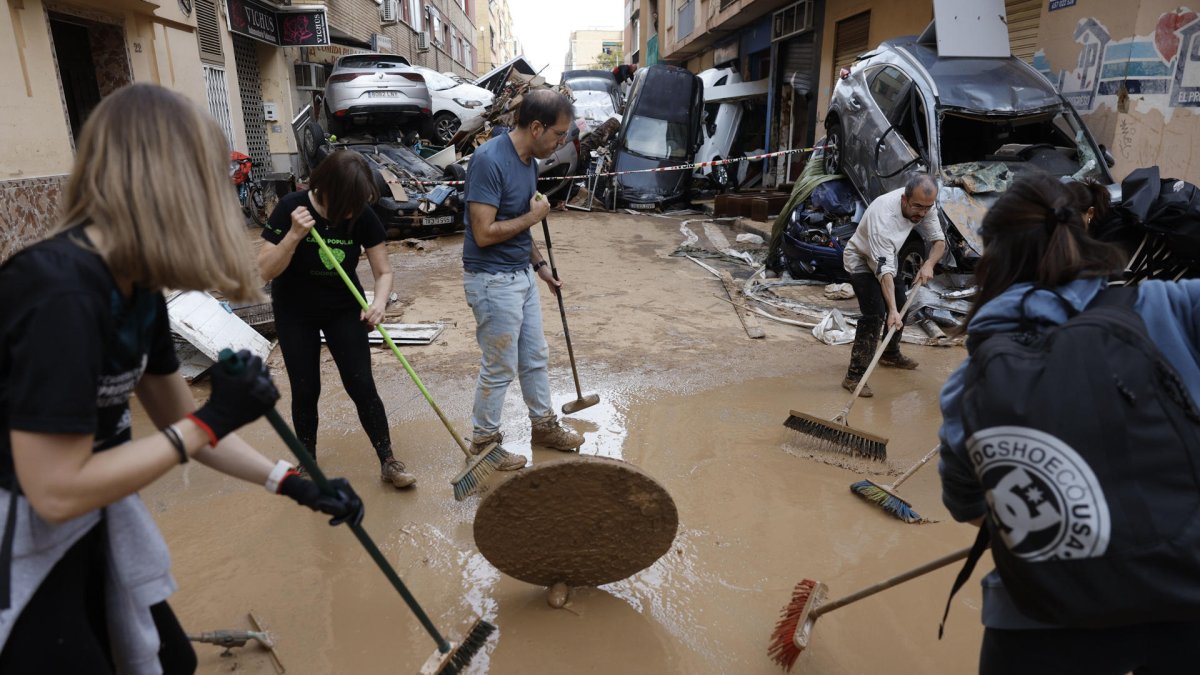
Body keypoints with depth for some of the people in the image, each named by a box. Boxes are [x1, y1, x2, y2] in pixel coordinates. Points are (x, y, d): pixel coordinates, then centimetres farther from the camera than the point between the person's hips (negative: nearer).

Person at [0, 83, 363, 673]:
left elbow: (178, 422, 5)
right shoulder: (61, 296, -30)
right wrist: (214, 420, -24)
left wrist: (291, 483, 2)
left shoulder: (135, 287, -2)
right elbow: (56, 491, -28)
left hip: (89, 530, 8)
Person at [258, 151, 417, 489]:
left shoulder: (363, 216, -17)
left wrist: (379, 303, -32)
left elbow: (384, 271, -12)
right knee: (305, 391, 6)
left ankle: (388, 462, 7)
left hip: (344, 310, 1)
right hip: (295, 313, -1)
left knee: (362, 387, -4)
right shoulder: (291, 208, -22)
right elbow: (266, 271, -22)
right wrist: (294, 235, -36)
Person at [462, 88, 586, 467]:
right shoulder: (489, 160, -22)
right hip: (493, 282, -9)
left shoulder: (530, 161, 6)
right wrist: (534, 216, -15)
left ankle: (543, 424, 37)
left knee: (535, 358, 19)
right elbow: (484, 233, -26)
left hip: (522, 275, 9)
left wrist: (540, 266, 16)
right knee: (499, 369, 4)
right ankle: (483, 441, 23)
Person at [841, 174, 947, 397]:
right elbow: (884, 269, -44)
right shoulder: (883, 216, -40)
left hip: (887, 256, 8)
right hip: (861, 260, -8)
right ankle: (854, 376, -19)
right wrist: (892, 310, -49)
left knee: (900, 307, 18)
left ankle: (891, 355, 42)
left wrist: (929, 264, -27)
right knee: (875, 313, -22)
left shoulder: (924, 205, -18)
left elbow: (939, 240, -6)